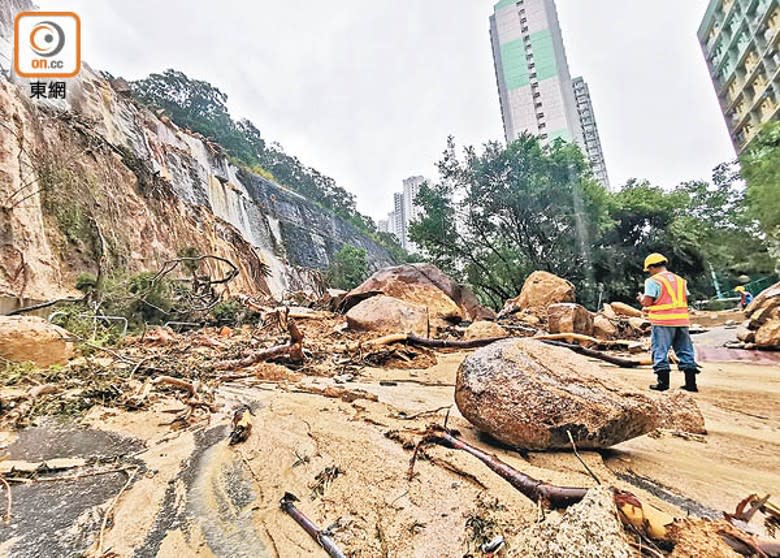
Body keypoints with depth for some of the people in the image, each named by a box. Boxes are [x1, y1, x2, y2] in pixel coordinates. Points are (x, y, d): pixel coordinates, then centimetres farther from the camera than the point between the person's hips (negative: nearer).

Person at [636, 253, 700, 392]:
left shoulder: (653, 281, -6)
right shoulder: (680, 280, 16)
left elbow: (647, 303, -11)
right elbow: (685, 300, 17)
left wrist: (641, 297, 10)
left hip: (662, 321, -6)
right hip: (682, 320, 6)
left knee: (660, 351, 1)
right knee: (685, 350, 12)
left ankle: (663, 382, 3)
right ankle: (691, 383, 14)